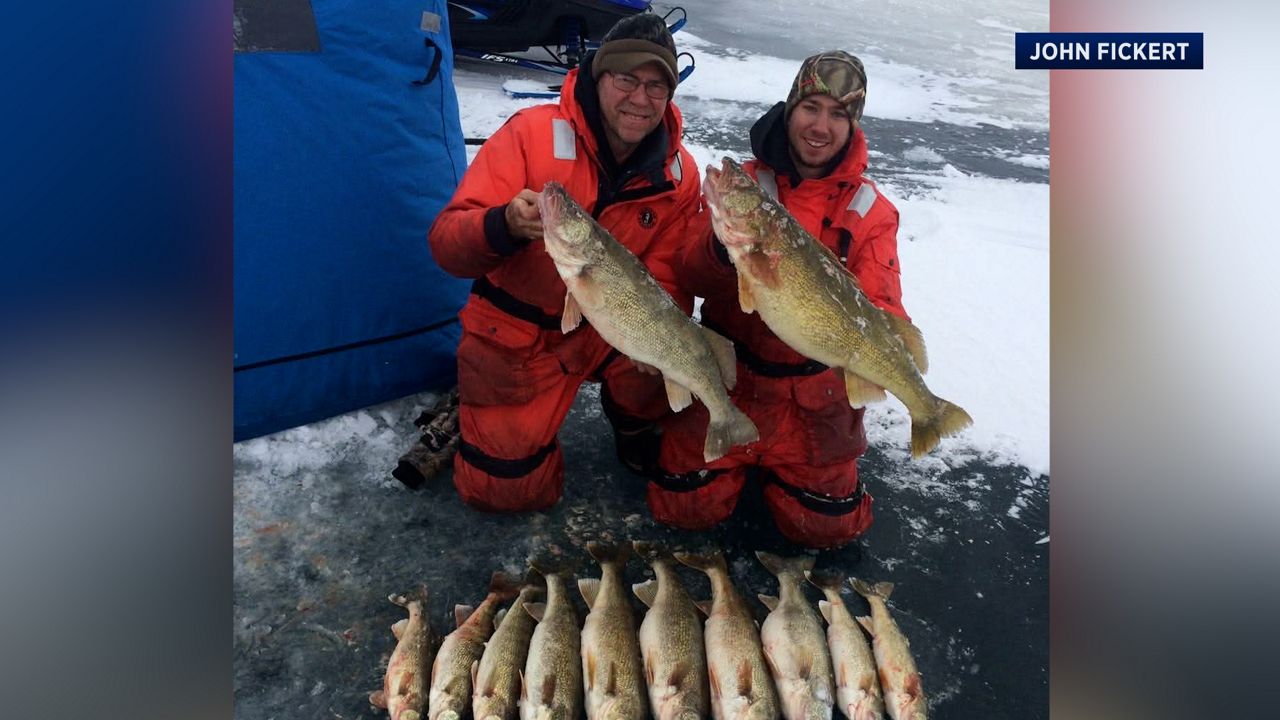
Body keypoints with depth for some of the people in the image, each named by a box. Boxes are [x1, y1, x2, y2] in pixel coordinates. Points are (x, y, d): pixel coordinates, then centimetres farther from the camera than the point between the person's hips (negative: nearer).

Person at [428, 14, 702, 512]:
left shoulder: (678, 175, -9)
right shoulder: (533, 132, -20)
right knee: (506, 491, -2)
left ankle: (634, 424, 13)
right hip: (515, 336, -2)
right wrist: (505, 226, -46)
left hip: (608, 331, 3)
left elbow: (667, 279, -5)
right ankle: (475, 410, 31)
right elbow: (446, 243, -23)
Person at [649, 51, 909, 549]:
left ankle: (776, 464, 33)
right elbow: (693, 281, -11)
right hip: (729, 379, 0)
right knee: (683, 507, -1)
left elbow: (881, 307, -8)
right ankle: (743, 459, 30)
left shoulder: (871, 211, -4)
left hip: (814, 397, 1)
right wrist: (721, 251, -35)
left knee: (827, 526, 3)